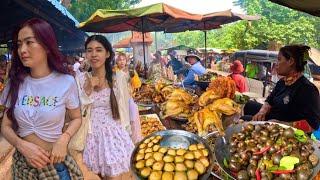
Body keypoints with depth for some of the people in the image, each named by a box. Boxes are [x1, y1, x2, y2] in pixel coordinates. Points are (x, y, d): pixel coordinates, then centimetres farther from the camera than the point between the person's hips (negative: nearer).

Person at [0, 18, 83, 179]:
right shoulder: (15, 82, -4)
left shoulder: (66, 82, -13)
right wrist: (22, 145, -16)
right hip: (22, 162, 3)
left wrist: (64, 139, -17)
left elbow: (76, 118, 0)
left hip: (54, 162, -2)